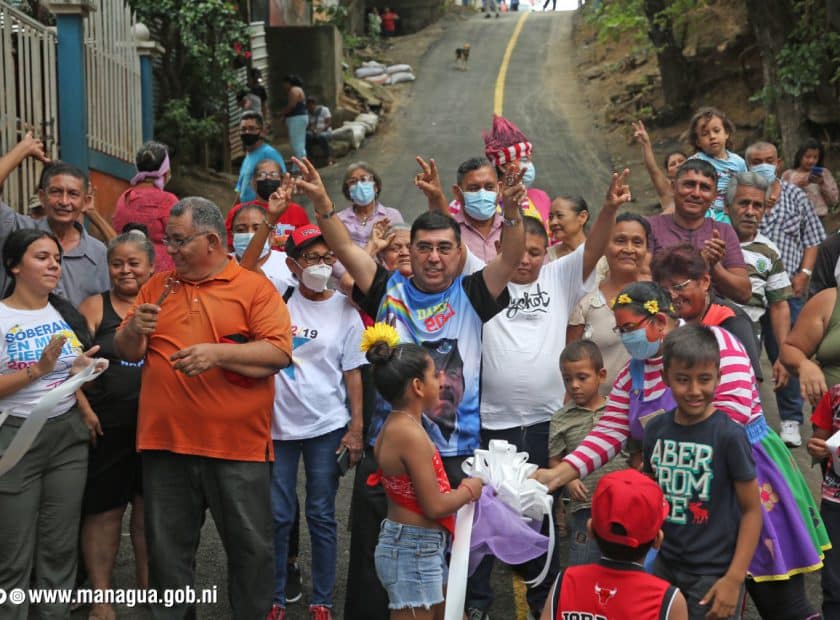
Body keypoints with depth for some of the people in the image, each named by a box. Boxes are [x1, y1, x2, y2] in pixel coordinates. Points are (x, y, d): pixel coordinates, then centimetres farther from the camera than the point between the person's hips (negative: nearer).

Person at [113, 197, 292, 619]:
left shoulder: (255, 288, -1)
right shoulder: (158, 287, 12)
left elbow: (280, 352, -11)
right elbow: (126, 352, 14)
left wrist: (218, 353, -21)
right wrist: (134, 330, -8)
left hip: (237, 444, -3)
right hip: (165, 442, 4)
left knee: (250, 547, 6)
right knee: (168, 549, 13)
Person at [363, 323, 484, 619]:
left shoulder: (392, 427, 7)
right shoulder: (412, 434, -22)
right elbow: (435, 506, -21)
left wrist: (458, 489, 5)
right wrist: (469, 491, -4)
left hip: (424, 548, 10)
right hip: (414, 550, -10)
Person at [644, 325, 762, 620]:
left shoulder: (728, 434, -15)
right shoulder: (656, 429, -1)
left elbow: (752, 510, -10)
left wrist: (734, 578, -14)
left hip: (714, 573, -5)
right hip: (665, 565, 5)